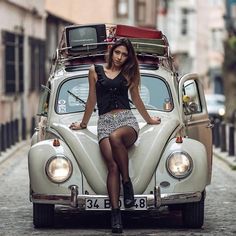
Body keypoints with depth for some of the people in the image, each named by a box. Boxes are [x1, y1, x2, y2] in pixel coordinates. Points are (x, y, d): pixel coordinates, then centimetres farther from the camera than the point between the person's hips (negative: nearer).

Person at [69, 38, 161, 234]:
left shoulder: (128, 74, 16)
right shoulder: (96, 71, 14)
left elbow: (136, 99, 27)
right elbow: (92, 99, 22)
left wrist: (149, 120, 35)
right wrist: (83, 124, 27)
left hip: (127, 120, 0)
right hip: (105, 122, 0)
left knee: (115, 137, -39)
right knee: (113, 166, -22)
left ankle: (127, 182, -24)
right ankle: (115, 214, -29)